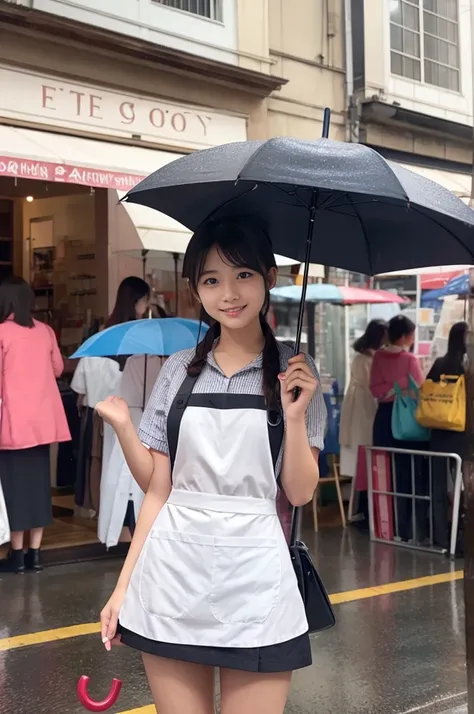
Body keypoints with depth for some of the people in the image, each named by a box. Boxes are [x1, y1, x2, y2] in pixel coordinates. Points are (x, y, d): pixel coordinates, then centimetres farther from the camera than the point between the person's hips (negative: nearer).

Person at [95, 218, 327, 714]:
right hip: (172, 574, 2)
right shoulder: (179, 370, 6)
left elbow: (300, 492, -3)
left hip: (253, 576, -2)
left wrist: (295, 414, -15)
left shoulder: (294, 373, 1)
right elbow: (158, 486, 6)